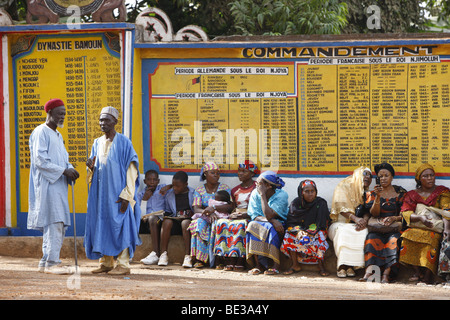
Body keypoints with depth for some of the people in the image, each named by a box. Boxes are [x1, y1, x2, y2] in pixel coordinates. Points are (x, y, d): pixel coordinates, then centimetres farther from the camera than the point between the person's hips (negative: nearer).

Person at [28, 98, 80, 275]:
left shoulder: (58, 136, 21)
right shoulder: (41, 132, -7)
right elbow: (40, 160, -16)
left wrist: (70, 169, 0)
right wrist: (64, 170, -18)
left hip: (59, 185, 9)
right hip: (47, 185, -9)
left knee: (60, 224, 7)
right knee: (54, 222, -14)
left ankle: (46, 263, 11)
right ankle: (51, 263, -14)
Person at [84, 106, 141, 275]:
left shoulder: (123, 142, -5)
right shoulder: (97, 143, 13)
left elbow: (131, 170, -9)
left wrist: (126, 196, -16)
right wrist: (91, 167, -6)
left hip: (117, 194, -6)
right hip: (100, 193, 6)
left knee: (119, 226, -7)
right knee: (102, 226, 4)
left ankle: (123, 264, -4)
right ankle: (106, 263, 10)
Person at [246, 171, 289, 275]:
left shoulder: (281, 195, -16)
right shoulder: (255, 194, -3)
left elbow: (268, 215, -28)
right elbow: (254, 216, -10)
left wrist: (263, 194, -25)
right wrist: (272, 220, -27)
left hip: (279, 224, -3)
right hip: (260, 223, 3)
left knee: (270, 228, -36)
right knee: (252, 226, -30)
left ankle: (276, 265, -32)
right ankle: (258, 264, -28)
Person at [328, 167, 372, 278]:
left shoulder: (367, 193, 18)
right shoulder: (344, 186, 4)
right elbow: (341, 207, -10)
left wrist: (364, 220, -21)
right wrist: (355, 218, -25)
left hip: (357, 224, 4)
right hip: (340, 223, -4)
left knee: (364, 232, -30)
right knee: (343, 232, -37)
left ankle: (351, 266, -30)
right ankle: (342, 266, -35)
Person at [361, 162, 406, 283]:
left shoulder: (400, 193, 11)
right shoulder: (374, 193, 14)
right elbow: (374, 214, 1)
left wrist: (394, 218, -13)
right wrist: (378, 196, -11)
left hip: (395, 227, -1)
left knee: (393, 241, -34)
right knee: (372, 239, -33)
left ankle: (386, 274, -46)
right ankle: (369, 271, -50)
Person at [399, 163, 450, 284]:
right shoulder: (412, 195, 16)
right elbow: (406, 213, 1)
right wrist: (420, 217, -20)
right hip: (417, 227, 2)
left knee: (431, 238, -36)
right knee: (408, 236, -32)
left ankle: (428, 276, -33)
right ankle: (417, 271, -24)